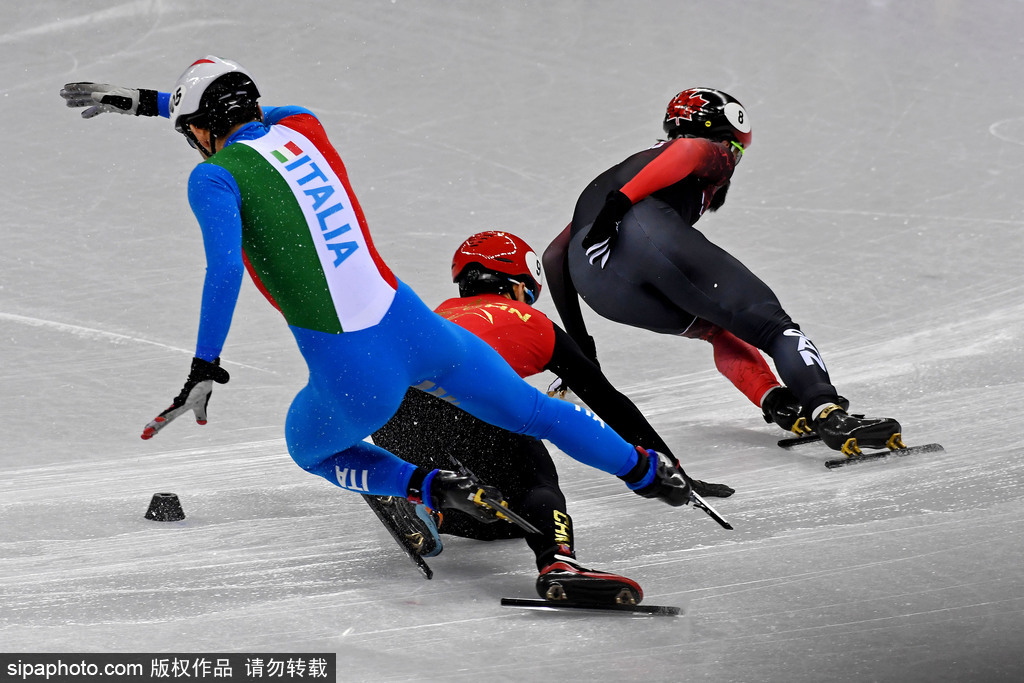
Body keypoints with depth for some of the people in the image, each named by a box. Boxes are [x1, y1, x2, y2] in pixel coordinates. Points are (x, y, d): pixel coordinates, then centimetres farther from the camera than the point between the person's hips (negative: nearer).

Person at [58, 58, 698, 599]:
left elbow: (225, 269, -22)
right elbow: (242, 115, 34)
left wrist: (205, 369, -21)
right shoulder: (302, 124, 12)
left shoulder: (216, 177, -6)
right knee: (530, 409, 26)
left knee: (309, 448, 29)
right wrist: (143, 101, 38)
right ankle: (652, 473, 35)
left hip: (353, 379, -5)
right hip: (417, 331, 5)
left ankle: (432, 488, 8)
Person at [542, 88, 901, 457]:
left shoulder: (630, 164, 43)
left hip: (589, 279, 6)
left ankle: (777, 402, 5)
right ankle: (829, 413, -24)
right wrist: (621, 200, -15)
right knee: (772, 325, -3)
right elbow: (686, 154, -2)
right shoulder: (713, 152, 27)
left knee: (722, 325, 26)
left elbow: (554, 256, 38)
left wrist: (577, 341, 38)